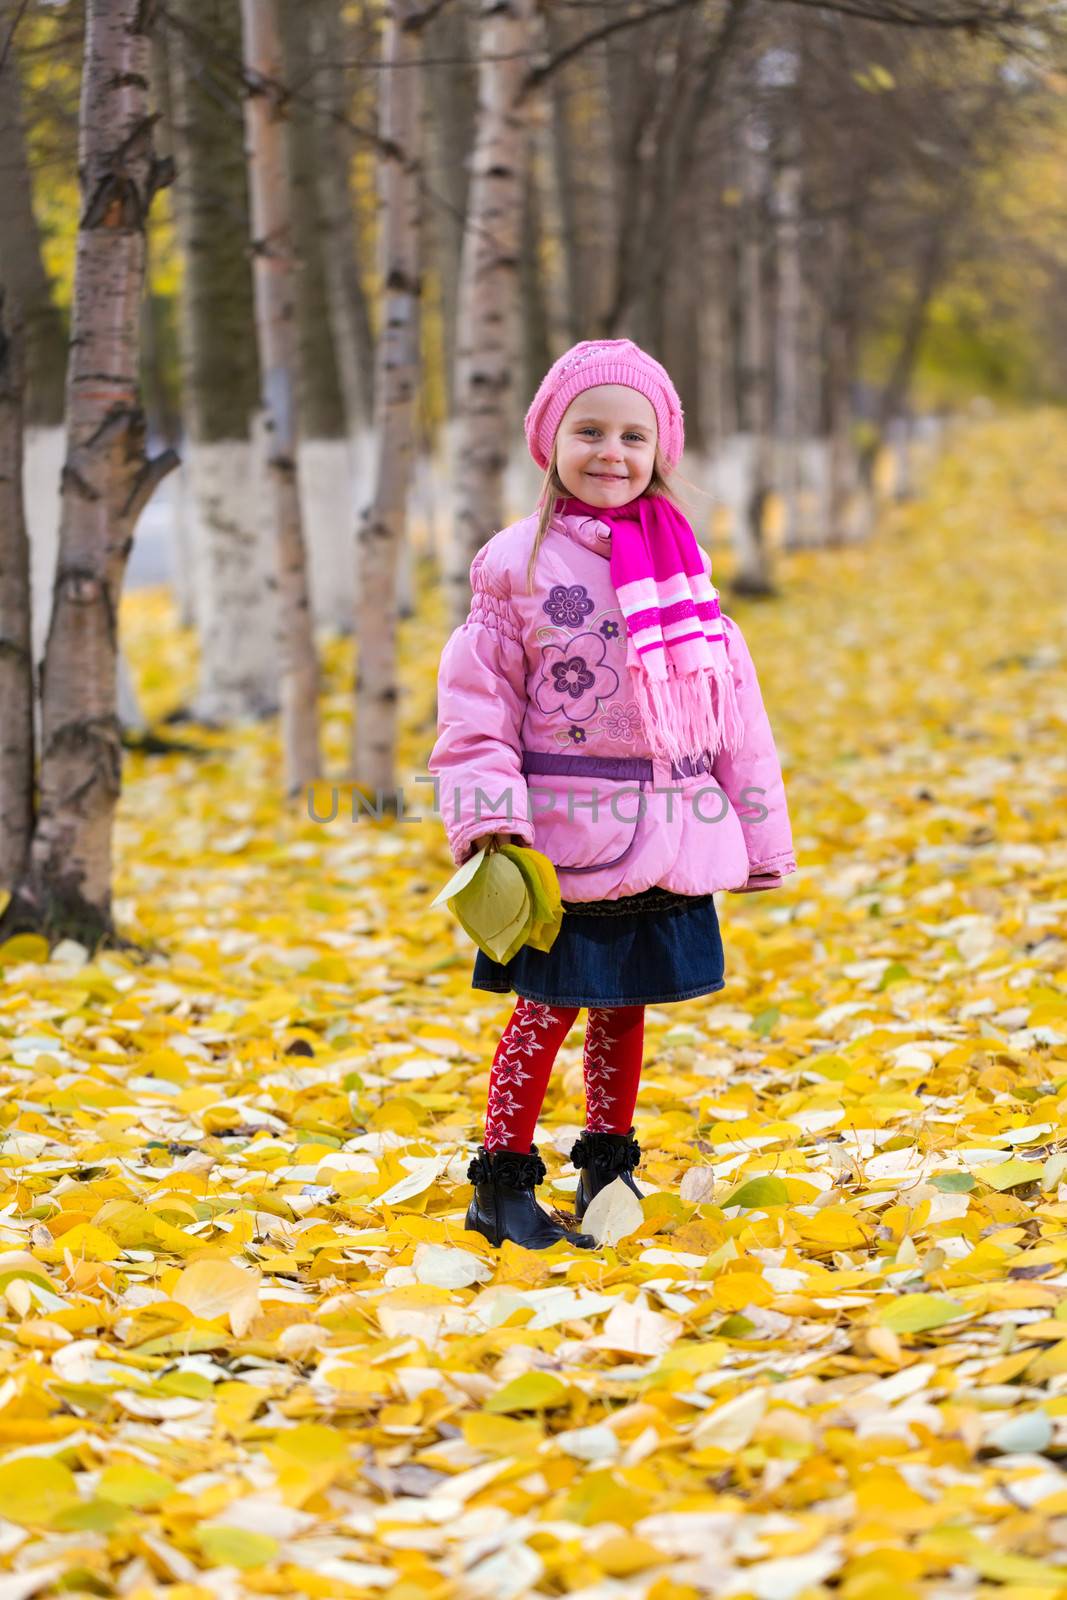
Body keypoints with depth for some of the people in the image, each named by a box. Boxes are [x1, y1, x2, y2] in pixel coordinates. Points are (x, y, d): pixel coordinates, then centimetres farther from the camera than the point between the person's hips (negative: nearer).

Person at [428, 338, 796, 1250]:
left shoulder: (680, 558, 9)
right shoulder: (520, 563, -4)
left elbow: (729, 695, 13)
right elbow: (477, 697, -6)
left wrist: (753, 827, 12)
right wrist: (487, 814, -18)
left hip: (669, 831, 4)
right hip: (566, 834, -4)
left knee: (626, 1004, 14)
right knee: (549, 1004, -1)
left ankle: (608, 1166, 27)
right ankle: (502, 1180, 9)